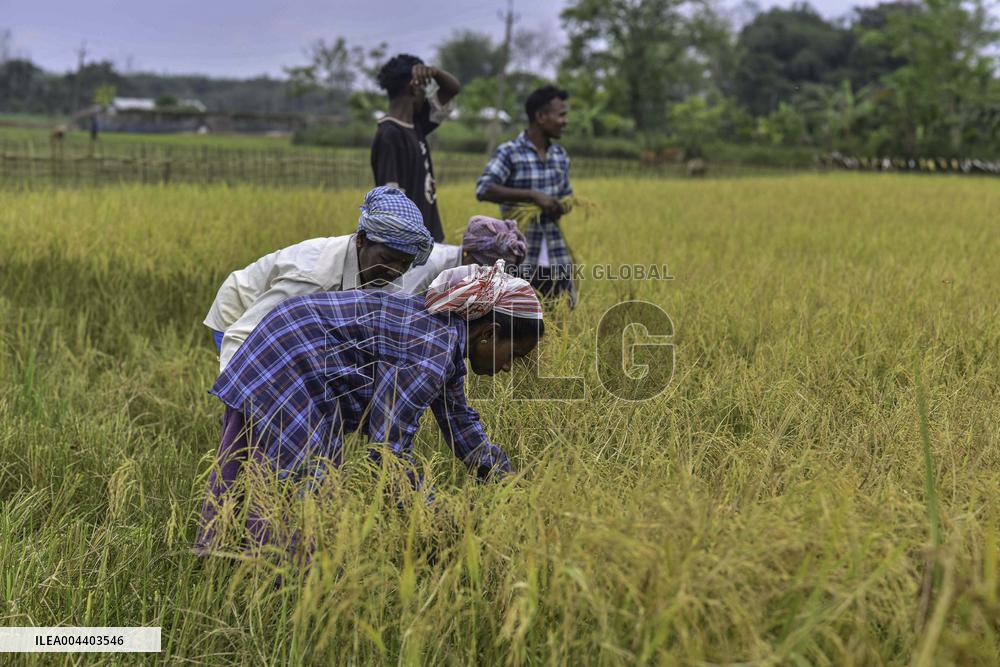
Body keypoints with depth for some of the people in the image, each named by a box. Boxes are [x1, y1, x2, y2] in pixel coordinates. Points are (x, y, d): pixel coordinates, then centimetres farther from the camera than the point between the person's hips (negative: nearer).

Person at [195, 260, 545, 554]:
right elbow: (389, 448, -26)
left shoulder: (447, 332, 6)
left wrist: (509, 478, 13)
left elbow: (461, 423, 16)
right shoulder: (430, 354, -25)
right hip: (290, 365, -10)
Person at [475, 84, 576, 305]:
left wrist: (563, 206, 1)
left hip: (557, 259, 6)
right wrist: (533, 195, -26)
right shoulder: (508, 153, -8)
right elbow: (484, 190, -20)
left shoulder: (560, 155, 11)